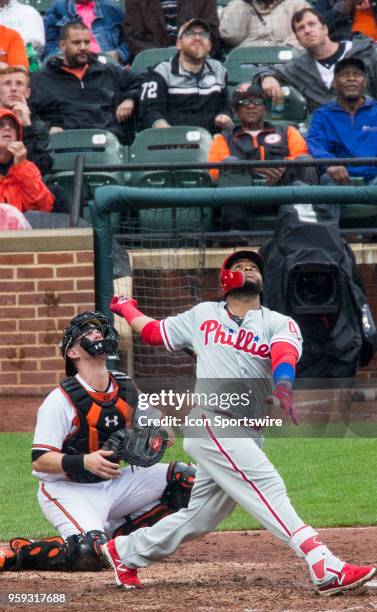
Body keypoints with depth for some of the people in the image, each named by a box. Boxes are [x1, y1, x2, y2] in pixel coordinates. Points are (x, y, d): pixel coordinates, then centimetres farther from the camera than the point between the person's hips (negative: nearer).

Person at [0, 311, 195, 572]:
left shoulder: (127, 389, 3)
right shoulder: (61, 400, -16)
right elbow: (40, 460, -19)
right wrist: (84, 462, -34)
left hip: (116, 481, 7)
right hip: (67, 490, -7)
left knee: (186, 477, -5)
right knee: (89, 554, -32)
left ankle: (123, 536, 3)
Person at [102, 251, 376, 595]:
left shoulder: (279, 324, 11)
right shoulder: (203, 315, 15)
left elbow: (285, 354, -12)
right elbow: (153, 332, 30)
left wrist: (283, 386, -32)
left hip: (247, 437, 4)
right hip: (211, 423, -4)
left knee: (201, 517, 9)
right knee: (267, 487, -21)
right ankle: (326, 569, -34)